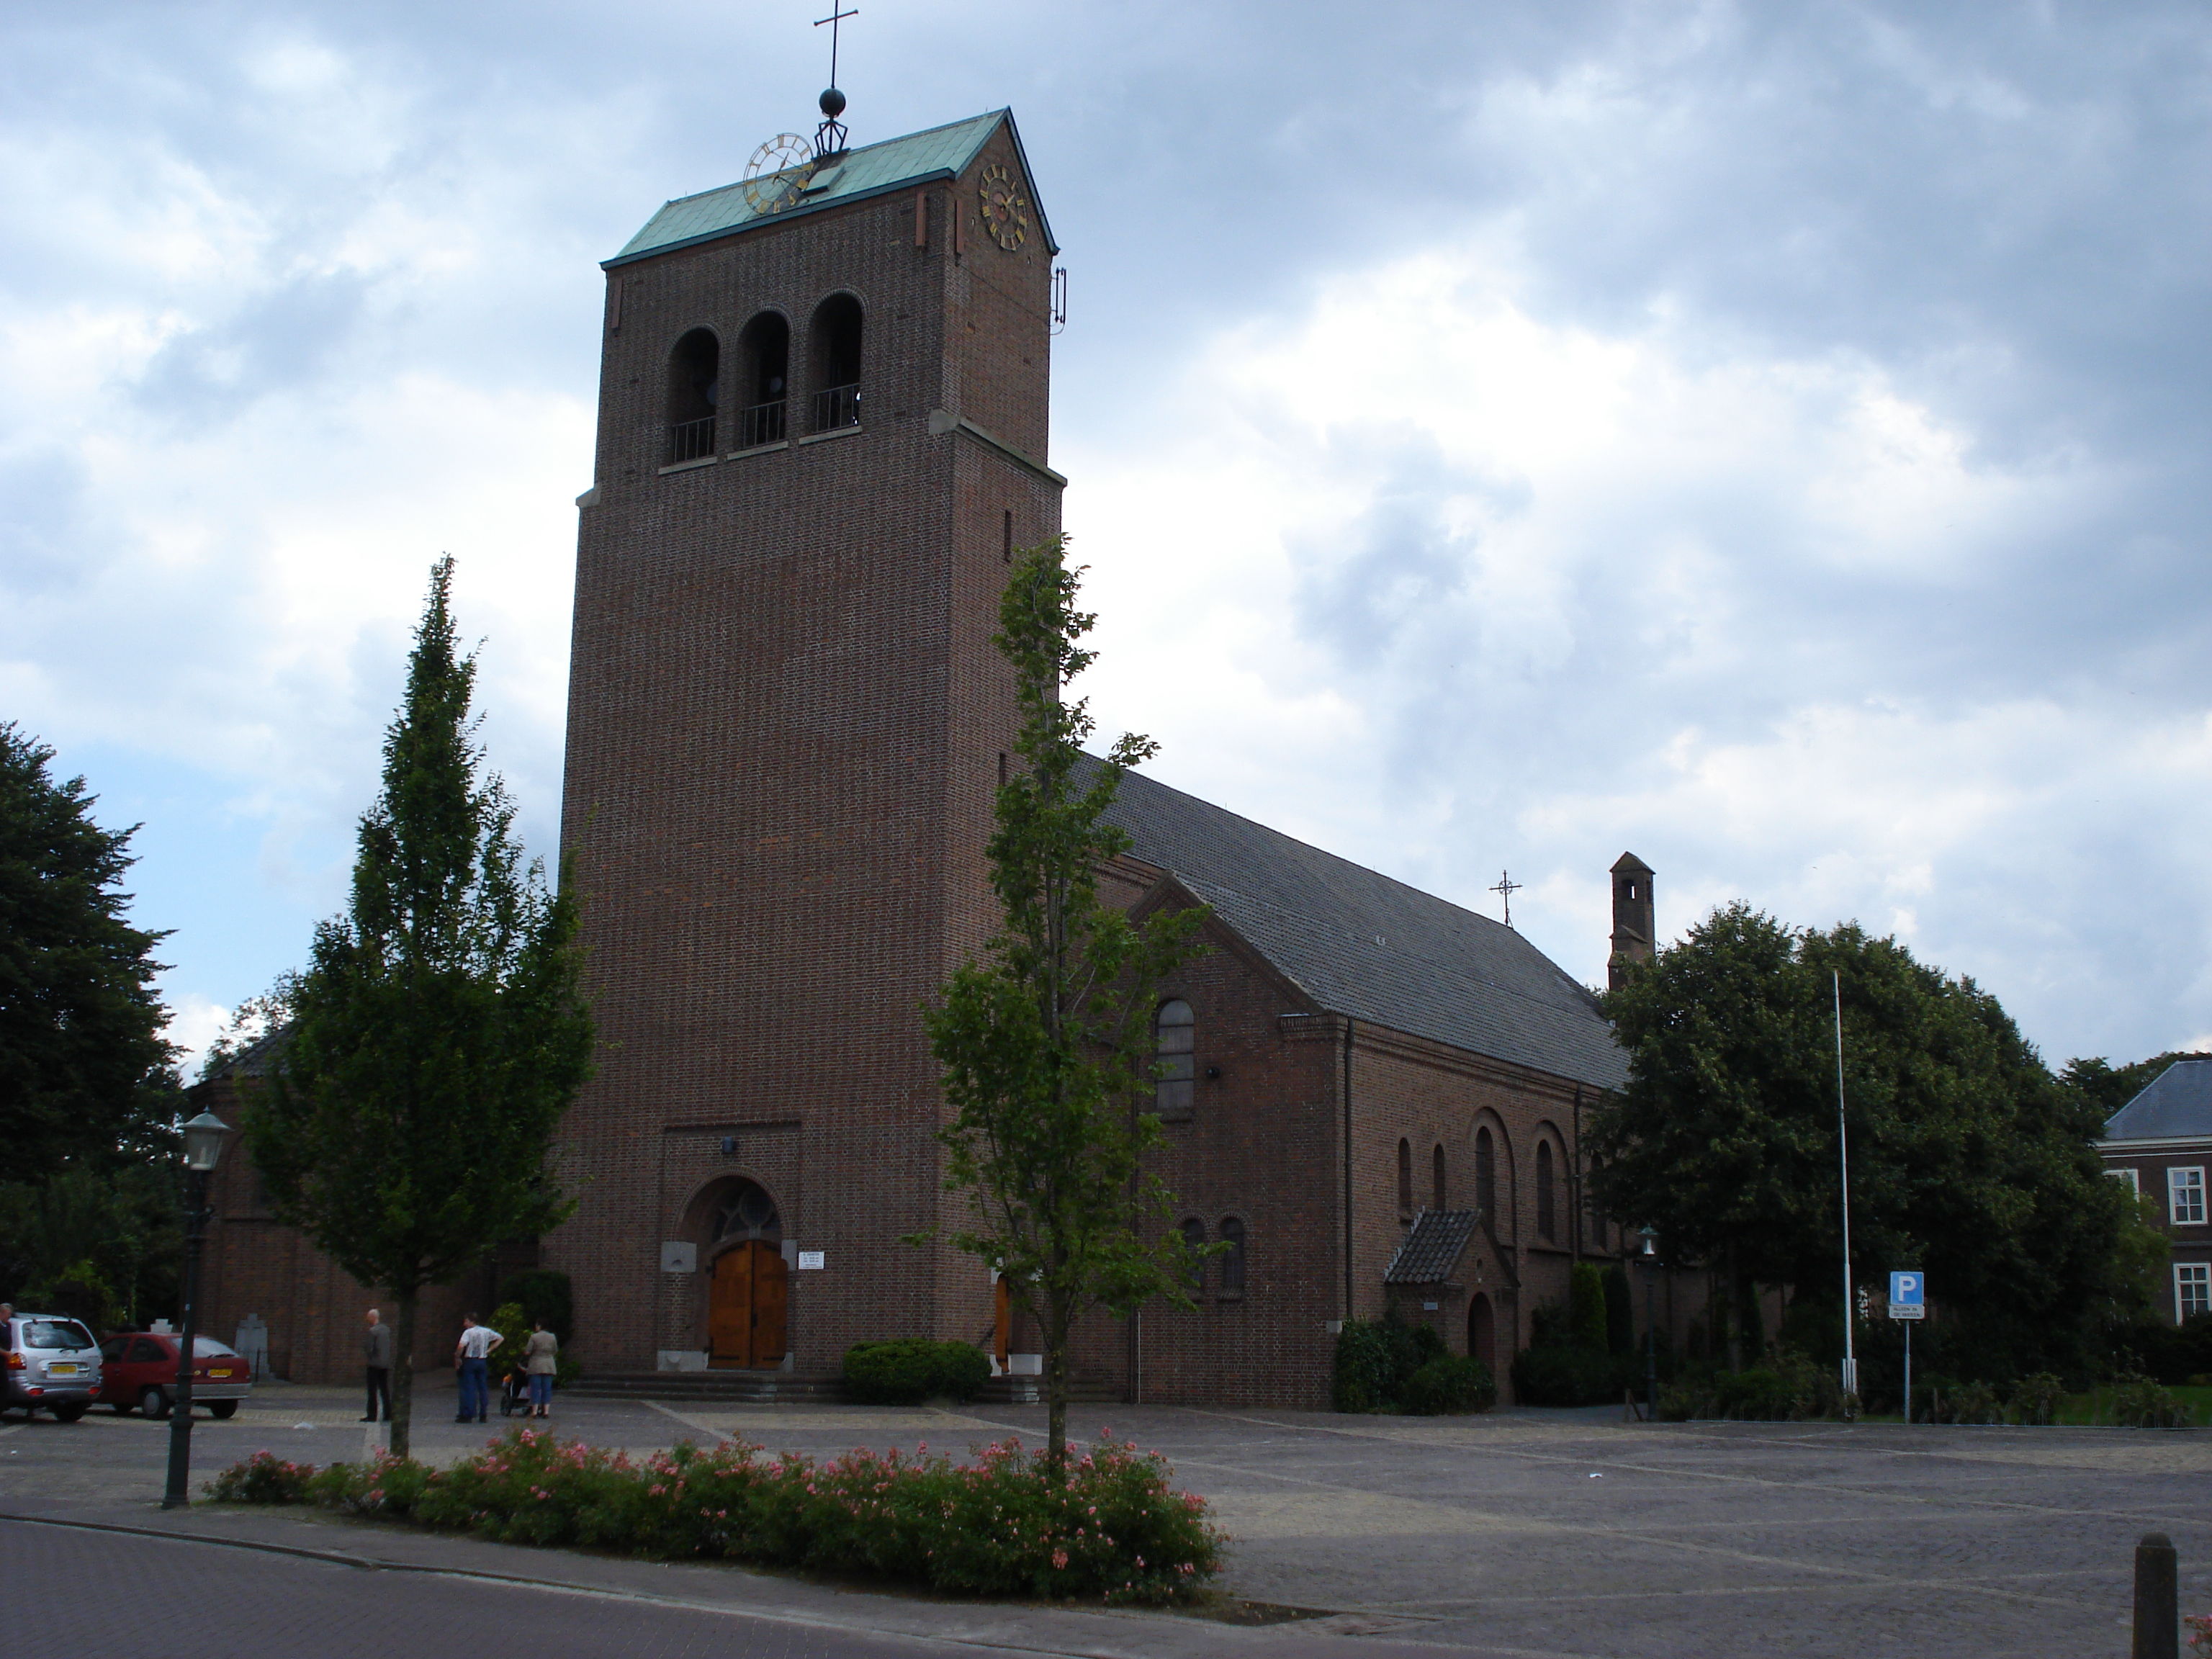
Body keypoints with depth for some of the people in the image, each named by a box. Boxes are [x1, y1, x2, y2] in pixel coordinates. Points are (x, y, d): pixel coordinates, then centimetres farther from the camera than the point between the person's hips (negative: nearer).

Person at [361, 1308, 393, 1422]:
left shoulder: (372, 1331, -14)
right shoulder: (387, 1329, 8)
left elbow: (368, 1347, -16)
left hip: (374, 1364, -7)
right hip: (386, 1364, 7)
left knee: (372, 1391, -2)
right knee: (385, 1390, 11)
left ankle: (372, 1416, -1)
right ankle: (388, 1414, 11)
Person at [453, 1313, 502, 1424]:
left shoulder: (468, 1332, -9)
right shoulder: (486, 1331, 8)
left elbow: (461, 1346, -23)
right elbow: (500, 1338, 16)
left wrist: (457, 1358, -9)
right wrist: (490, 1350, 13)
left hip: (470, 1362, -5)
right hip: (483, 1361, 5)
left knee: (469, 1389, -2)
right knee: (483, 1388, 7)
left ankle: (468, 1415, -4)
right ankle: (483, 1416, 8)